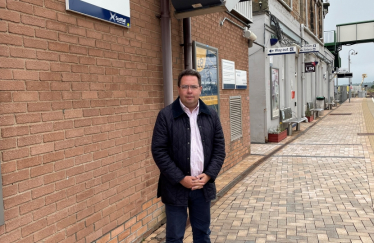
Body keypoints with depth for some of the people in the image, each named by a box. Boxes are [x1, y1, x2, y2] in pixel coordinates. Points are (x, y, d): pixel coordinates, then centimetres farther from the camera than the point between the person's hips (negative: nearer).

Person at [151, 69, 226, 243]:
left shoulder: (211, 115, 4)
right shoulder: (166, 115, -8)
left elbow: (219, 148, 4)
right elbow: (159, 151, -12)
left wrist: (208, 175, -9)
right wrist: (181, 179, -15)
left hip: (203, 186, 4)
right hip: (176, 187, -3)